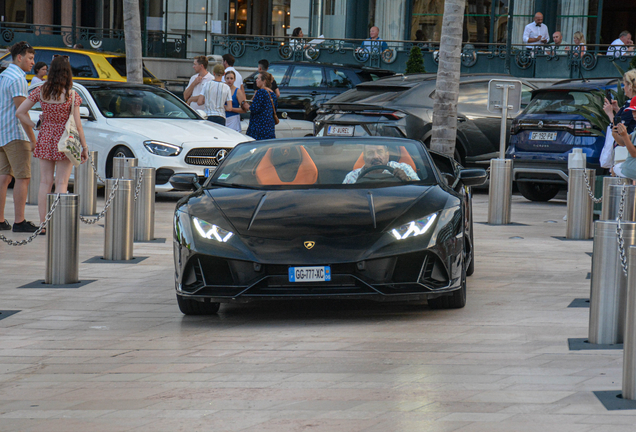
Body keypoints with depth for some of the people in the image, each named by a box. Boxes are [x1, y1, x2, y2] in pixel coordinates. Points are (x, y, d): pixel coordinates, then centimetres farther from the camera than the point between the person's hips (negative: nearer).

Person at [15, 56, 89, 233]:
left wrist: (34, 126, 7)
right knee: (61, 183, 1)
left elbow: (20, 112, -1)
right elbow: (77, 124, -10)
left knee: (45, 182, 8)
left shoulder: (41, 91, -1)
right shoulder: (71, 95, -11)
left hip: (45, 138, 3)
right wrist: (84, 147, -2)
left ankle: (43, 224, 9)